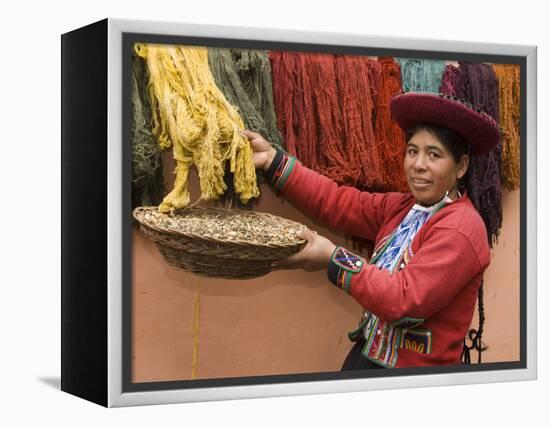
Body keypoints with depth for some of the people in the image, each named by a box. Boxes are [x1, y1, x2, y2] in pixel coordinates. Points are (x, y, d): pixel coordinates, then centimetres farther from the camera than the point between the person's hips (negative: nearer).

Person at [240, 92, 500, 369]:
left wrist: (334, 260, -22)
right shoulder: (402, 207, 8)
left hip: (415, 366, -7)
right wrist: (273, 161, -8)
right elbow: (340, 202, -1)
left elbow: (405, 302, -26)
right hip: (366, 356, 7)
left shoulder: (461, 229, -19)